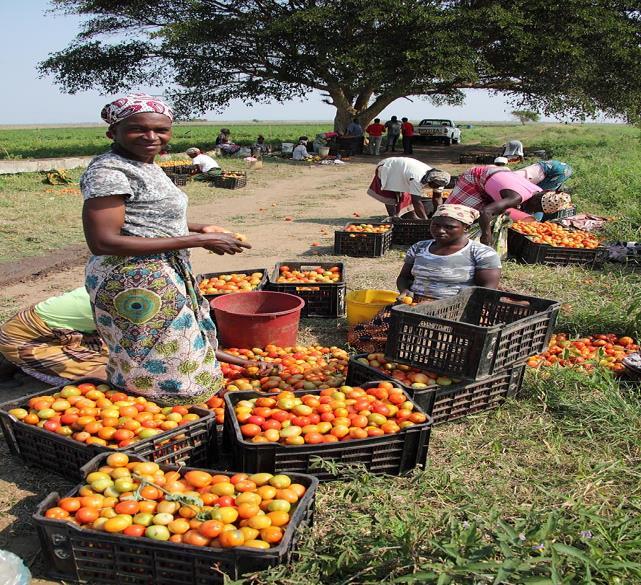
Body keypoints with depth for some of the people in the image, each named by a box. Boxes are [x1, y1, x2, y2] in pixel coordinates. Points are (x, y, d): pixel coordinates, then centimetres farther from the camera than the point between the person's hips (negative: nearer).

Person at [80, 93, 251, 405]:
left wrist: (200, 228, 6)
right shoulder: (109, 171, -20)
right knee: (158, 371, 2)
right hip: (133, 283, -10)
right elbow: (102, 242, -27)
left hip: (162, 277, 10)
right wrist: (197, 241, -25)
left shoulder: (146, 166, 9)